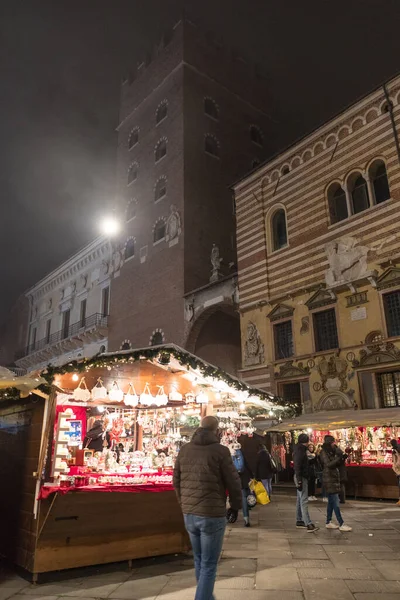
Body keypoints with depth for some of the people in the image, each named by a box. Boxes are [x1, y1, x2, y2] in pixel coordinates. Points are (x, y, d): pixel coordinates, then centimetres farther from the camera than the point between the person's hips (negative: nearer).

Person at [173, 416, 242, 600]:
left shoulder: (184, 449, 4)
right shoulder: (220, 450, -12)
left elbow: (176, 480, 10)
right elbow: (233, 482, -8)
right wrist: (235, 506, 8)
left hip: (189, 514, 6)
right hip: (212, 514, -6)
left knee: (199, 560, 23)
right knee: (209, 565, 7)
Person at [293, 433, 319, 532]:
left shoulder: (301, 450, 14)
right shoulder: (299, 451, -17)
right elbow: (297, 467, -22)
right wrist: (299, 481, -24)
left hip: (302, 477, 10)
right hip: (301, 478, -10)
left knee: (300, 500, 15)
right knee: (304, 501, -11)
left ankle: (299, 521, 22)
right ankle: (308, 524, -11)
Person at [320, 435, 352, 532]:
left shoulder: (331, 452, 15)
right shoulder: (324, 453, -11)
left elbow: (336, 465, 17)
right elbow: (328, 464, -22)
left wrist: (342, 458, 1)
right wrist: (339, 458, -26)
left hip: (334, 478, 9)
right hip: (329, 479, -9)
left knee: (331, 501, 12)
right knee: (335, 502, -8)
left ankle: (328, 522, 19)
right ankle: (341, 524, -6)